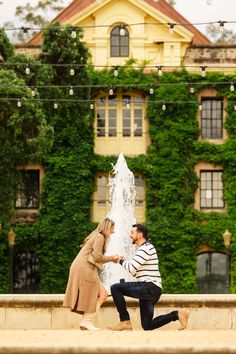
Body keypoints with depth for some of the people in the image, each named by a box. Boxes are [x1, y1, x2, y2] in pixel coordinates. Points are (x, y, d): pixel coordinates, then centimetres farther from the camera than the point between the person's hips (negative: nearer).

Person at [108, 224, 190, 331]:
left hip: (149, 287, -10)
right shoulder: (145, 248, 23)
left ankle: (125, 322, -12)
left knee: (115, 288, -14)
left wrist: (122, 261, -1)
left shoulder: (145, 248, -11)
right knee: (147, 325, 10)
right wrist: (125, 262, 12)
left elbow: (132, 269, -19)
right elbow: (136, 272, 24)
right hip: (149, 290, 10)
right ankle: (177, 314, 7)